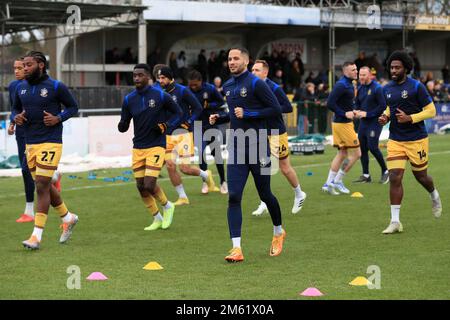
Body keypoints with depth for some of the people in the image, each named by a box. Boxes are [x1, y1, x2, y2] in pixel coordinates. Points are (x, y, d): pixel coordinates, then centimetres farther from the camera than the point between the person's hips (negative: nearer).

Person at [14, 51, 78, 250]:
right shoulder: (21, 88, 8)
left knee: (42, 186, -10)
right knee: (44, 186, 14)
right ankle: (68, 218, 35)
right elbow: (16, 108, 22)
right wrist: (17, 117, 0)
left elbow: (73, 107, 2)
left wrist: (58, 118, -14)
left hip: (50, 142, -6)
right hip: (30, 143, 6)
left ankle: (37, 235, -9)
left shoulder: (55, 87, -7)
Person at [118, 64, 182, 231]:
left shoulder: (160, 96, -8)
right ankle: (157, 219, 24)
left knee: (149, 185, -14)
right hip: (138, 147, 5)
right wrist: (122, 124, -19)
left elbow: (178, 113, 5)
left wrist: (166, 126, -11)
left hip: (156, 146, -5)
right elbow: (123, 127, 4)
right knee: (141, 187, 6)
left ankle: (168, 206, 15)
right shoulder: (129, 99, 2)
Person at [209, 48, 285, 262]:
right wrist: (220, 118, 8)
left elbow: (276, 109, -13)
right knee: (233, 197, -8)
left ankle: (278, 232, 36)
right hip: (236, 149, 5)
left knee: (265, 195, 8)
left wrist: (247, 114, -18)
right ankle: (236, 248, -11)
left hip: (258, 148, -5)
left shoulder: (256, 84, -10)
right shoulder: (227, 87, 12)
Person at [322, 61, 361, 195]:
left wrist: (352, 112, 7)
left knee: (342, 154, 14)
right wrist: (344, 114, -21)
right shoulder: (341, 85, -17)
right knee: (356, 153, -3)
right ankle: (337, 181, 3)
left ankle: (328, 183, 16)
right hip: (343, 124, -10)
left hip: (339, 123, 10)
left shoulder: (349, 84, 13)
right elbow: (330, 103, -23)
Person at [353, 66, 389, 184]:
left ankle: (385, 172, 6)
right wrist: (357, 111, -2)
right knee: (362, 148, 6)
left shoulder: (377, 88, -13)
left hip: (374, 122, -7)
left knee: (373, 147, -12)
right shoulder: (360, 88, 9)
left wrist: (367, 113, -17)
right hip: (363, 122, 7)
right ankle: (366, 175, 16)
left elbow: (383, 106, -16)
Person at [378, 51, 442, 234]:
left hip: (416, 140, -4)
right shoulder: (387, 89, 6)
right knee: (395, 178, -9)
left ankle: (435, 197, 46)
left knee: (421, 176, 11)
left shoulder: (416, 87, -11)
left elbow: (431, 111, -9)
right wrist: (385, 117, 2)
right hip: (395, 141, 4)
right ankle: (395, 221, -7)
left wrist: (410, 118, -21)